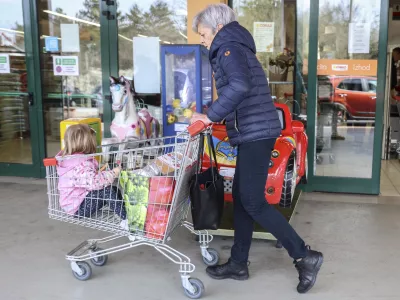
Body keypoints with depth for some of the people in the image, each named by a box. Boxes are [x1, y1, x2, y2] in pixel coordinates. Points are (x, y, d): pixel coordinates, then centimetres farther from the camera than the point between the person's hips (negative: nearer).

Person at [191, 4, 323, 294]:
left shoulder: (229, 47, -8)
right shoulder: (236, 48, 23)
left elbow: (240, 85, -28)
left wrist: (211, 115, -22)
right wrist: (218, 117, 16)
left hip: (255, 132, -10)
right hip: (253, 132, 10)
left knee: (253, 202, -6)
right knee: (241, 199, 12)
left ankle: (305, 256, 2)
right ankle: (239, 264, 21)